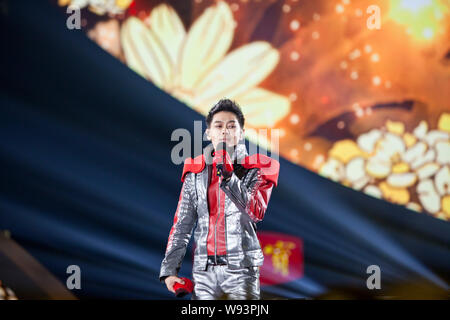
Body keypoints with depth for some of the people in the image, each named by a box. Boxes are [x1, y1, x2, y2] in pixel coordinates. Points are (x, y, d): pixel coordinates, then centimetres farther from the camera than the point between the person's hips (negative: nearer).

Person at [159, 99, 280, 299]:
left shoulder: (255, 170, 3)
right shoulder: (195, 173, 11)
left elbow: (256, 212, -13)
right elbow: (182, 225, 11)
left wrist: (229, 177, -23)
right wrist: (169, 269, 4)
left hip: (241, 270, -2)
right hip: (203, 271, 3)